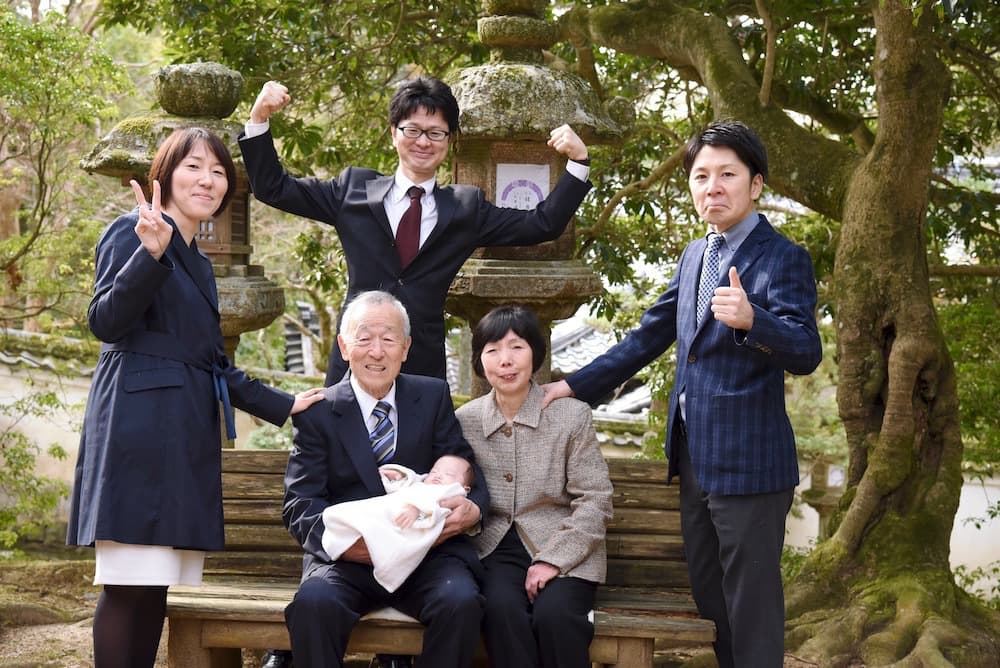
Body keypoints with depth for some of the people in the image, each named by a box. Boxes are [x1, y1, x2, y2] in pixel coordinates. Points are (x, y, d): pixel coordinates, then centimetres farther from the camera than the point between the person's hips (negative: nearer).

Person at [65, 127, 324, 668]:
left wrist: (282, 406, 23)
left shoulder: (198, 263, 24)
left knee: (158, 590, 3)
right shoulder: (133, 233, -1)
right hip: (139, 422, -8)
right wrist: (152, 252, -25)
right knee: (132, 586, -13)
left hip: (187, 435, 9)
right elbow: (105, 322, -13)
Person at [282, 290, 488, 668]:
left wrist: (472, 508, -17)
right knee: (313, 602, -33)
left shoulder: (434, 397, 12)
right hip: (348, 558, -1)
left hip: (428, 553, 1)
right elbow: (300, 504, -1)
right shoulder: (316, 413, 6)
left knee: (461, 601, -31)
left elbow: (466, 470, 9)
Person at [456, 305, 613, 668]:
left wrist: (553, 559, -13)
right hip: (496, 549, 1)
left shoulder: (572, 414, 0)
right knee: (501, 610, -30)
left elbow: (595, 501, -3)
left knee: (554, 615, -30)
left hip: (565, 550, -1)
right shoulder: (465, 420, 7)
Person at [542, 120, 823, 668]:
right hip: (694, 456, 8)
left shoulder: (783, 258, -10)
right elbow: (648, 338, 20)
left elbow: (805, 353, -22)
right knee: (707, 598, 16)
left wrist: (751, 319, -41)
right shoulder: (694, 256, 13)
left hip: (747, 461, -8)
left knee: (751, 610, -3)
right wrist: (574, 386, 16)